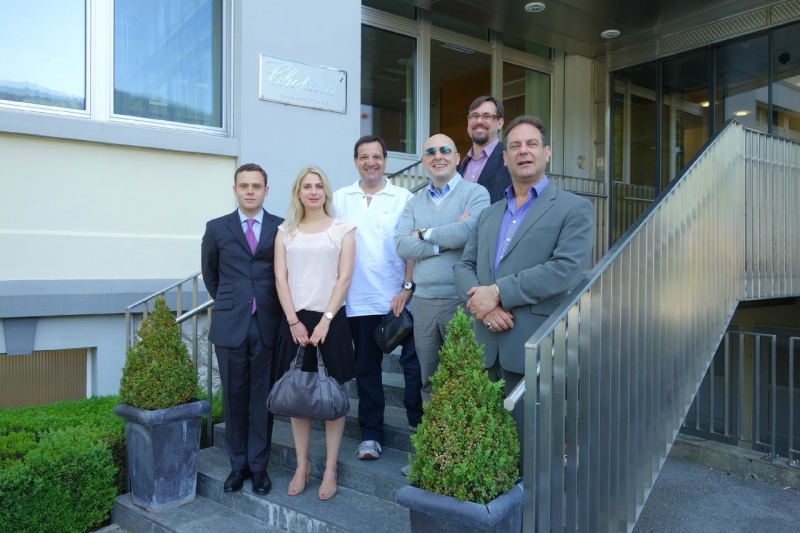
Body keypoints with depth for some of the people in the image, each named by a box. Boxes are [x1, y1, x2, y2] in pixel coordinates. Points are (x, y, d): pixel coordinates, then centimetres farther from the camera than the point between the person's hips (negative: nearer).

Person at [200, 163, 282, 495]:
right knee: (234, 397, 8)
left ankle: (258, 466, 17)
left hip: (268, 324, -1)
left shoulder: (282, 228, 1)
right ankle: (238, 464, 21)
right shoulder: (216, 229, 7)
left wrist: (278, 309, 10)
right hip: (230, 325, 1)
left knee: (262, 397, 6)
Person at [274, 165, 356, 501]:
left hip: (331, 318, -2)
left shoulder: (343, 229, 3)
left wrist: (325, 320, -12)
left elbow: (344, 278, -4)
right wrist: (294, 321, -7)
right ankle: (302, 465, 21)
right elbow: (280, 278, 3)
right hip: (295, 319, 2)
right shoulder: (285, 231, 9)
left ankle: (330, 469, 15)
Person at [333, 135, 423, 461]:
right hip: (359, 301, 2)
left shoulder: (403, 198, 2)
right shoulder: (340, 199, 7)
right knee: (366, 369, 11)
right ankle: (370, 434, 23)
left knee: (413, 363, 1)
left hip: (400, 299, -2)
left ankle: (418, 426, 20)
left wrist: (407, 288, -9)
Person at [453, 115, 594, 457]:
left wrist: (498, 293, -15)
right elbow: (464, 266, 12)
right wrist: (482, 304, -10)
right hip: (487, 347, 5)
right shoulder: (489, 214, 18)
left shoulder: (574, 208, 1)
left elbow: (567, 268, -14)